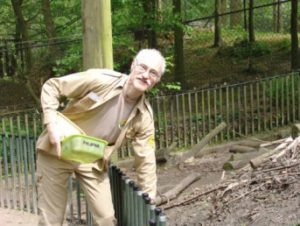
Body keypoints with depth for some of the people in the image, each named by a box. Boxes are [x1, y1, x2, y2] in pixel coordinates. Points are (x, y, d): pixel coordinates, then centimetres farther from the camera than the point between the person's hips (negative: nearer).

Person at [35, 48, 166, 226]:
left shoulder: (144, 115, -9)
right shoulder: (100, 80, -21)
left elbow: (146, 159, -3)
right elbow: (51, 87, -14)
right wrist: (52, 124, -26)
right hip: (57, 152, -3)